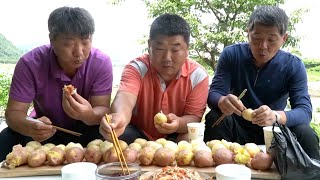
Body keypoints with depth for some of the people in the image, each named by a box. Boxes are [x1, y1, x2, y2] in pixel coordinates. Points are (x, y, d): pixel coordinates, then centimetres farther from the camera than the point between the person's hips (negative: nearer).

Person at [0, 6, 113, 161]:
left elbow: (103, 109, -22)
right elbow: (14, 112, -20)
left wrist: (90, 115, -48)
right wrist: (29, 127, -45)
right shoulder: (30, 64, -22)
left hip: (85, 129, 0)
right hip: (46, 127, 1)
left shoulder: (102, 63, -22)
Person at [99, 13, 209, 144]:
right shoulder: (136, 68, -19)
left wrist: (179, 123, -39)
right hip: (139, 134, -1)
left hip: (176, 137, 1)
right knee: (121, 136, -31)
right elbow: (125, 98, -39)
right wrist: (119, 117, -64)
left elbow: (194, 117, -14)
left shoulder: (198, 75, -14)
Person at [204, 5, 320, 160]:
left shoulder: (294, 66, -10)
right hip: (237, 130, 0)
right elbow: (213, 93, -14)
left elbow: (305, 110, -19)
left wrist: (276, 116, -43)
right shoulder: (231, 54, -10)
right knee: (215, 118, -29)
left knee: (305, 133, -27)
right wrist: (222, 101, -41)